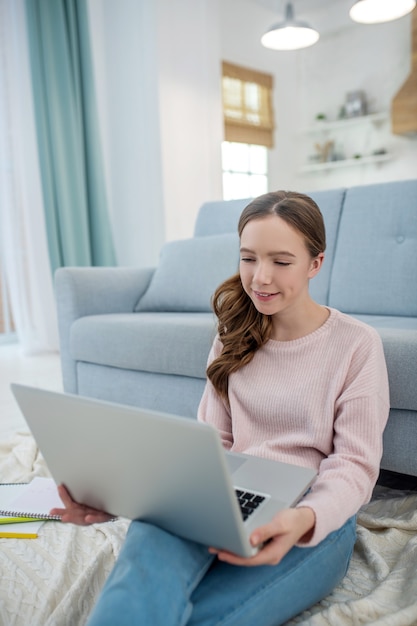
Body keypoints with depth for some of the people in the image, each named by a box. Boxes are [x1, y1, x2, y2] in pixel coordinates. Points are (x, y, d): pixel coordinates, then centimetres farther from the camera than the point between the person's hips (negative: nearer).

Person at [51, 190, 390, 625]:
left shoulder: (357, 344, -1)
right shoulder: (234, 338, 11)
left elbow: (355, 464, -4)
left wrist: (305, 519, -27)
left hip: (317, 516, -2)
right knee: (153, 536, -35)